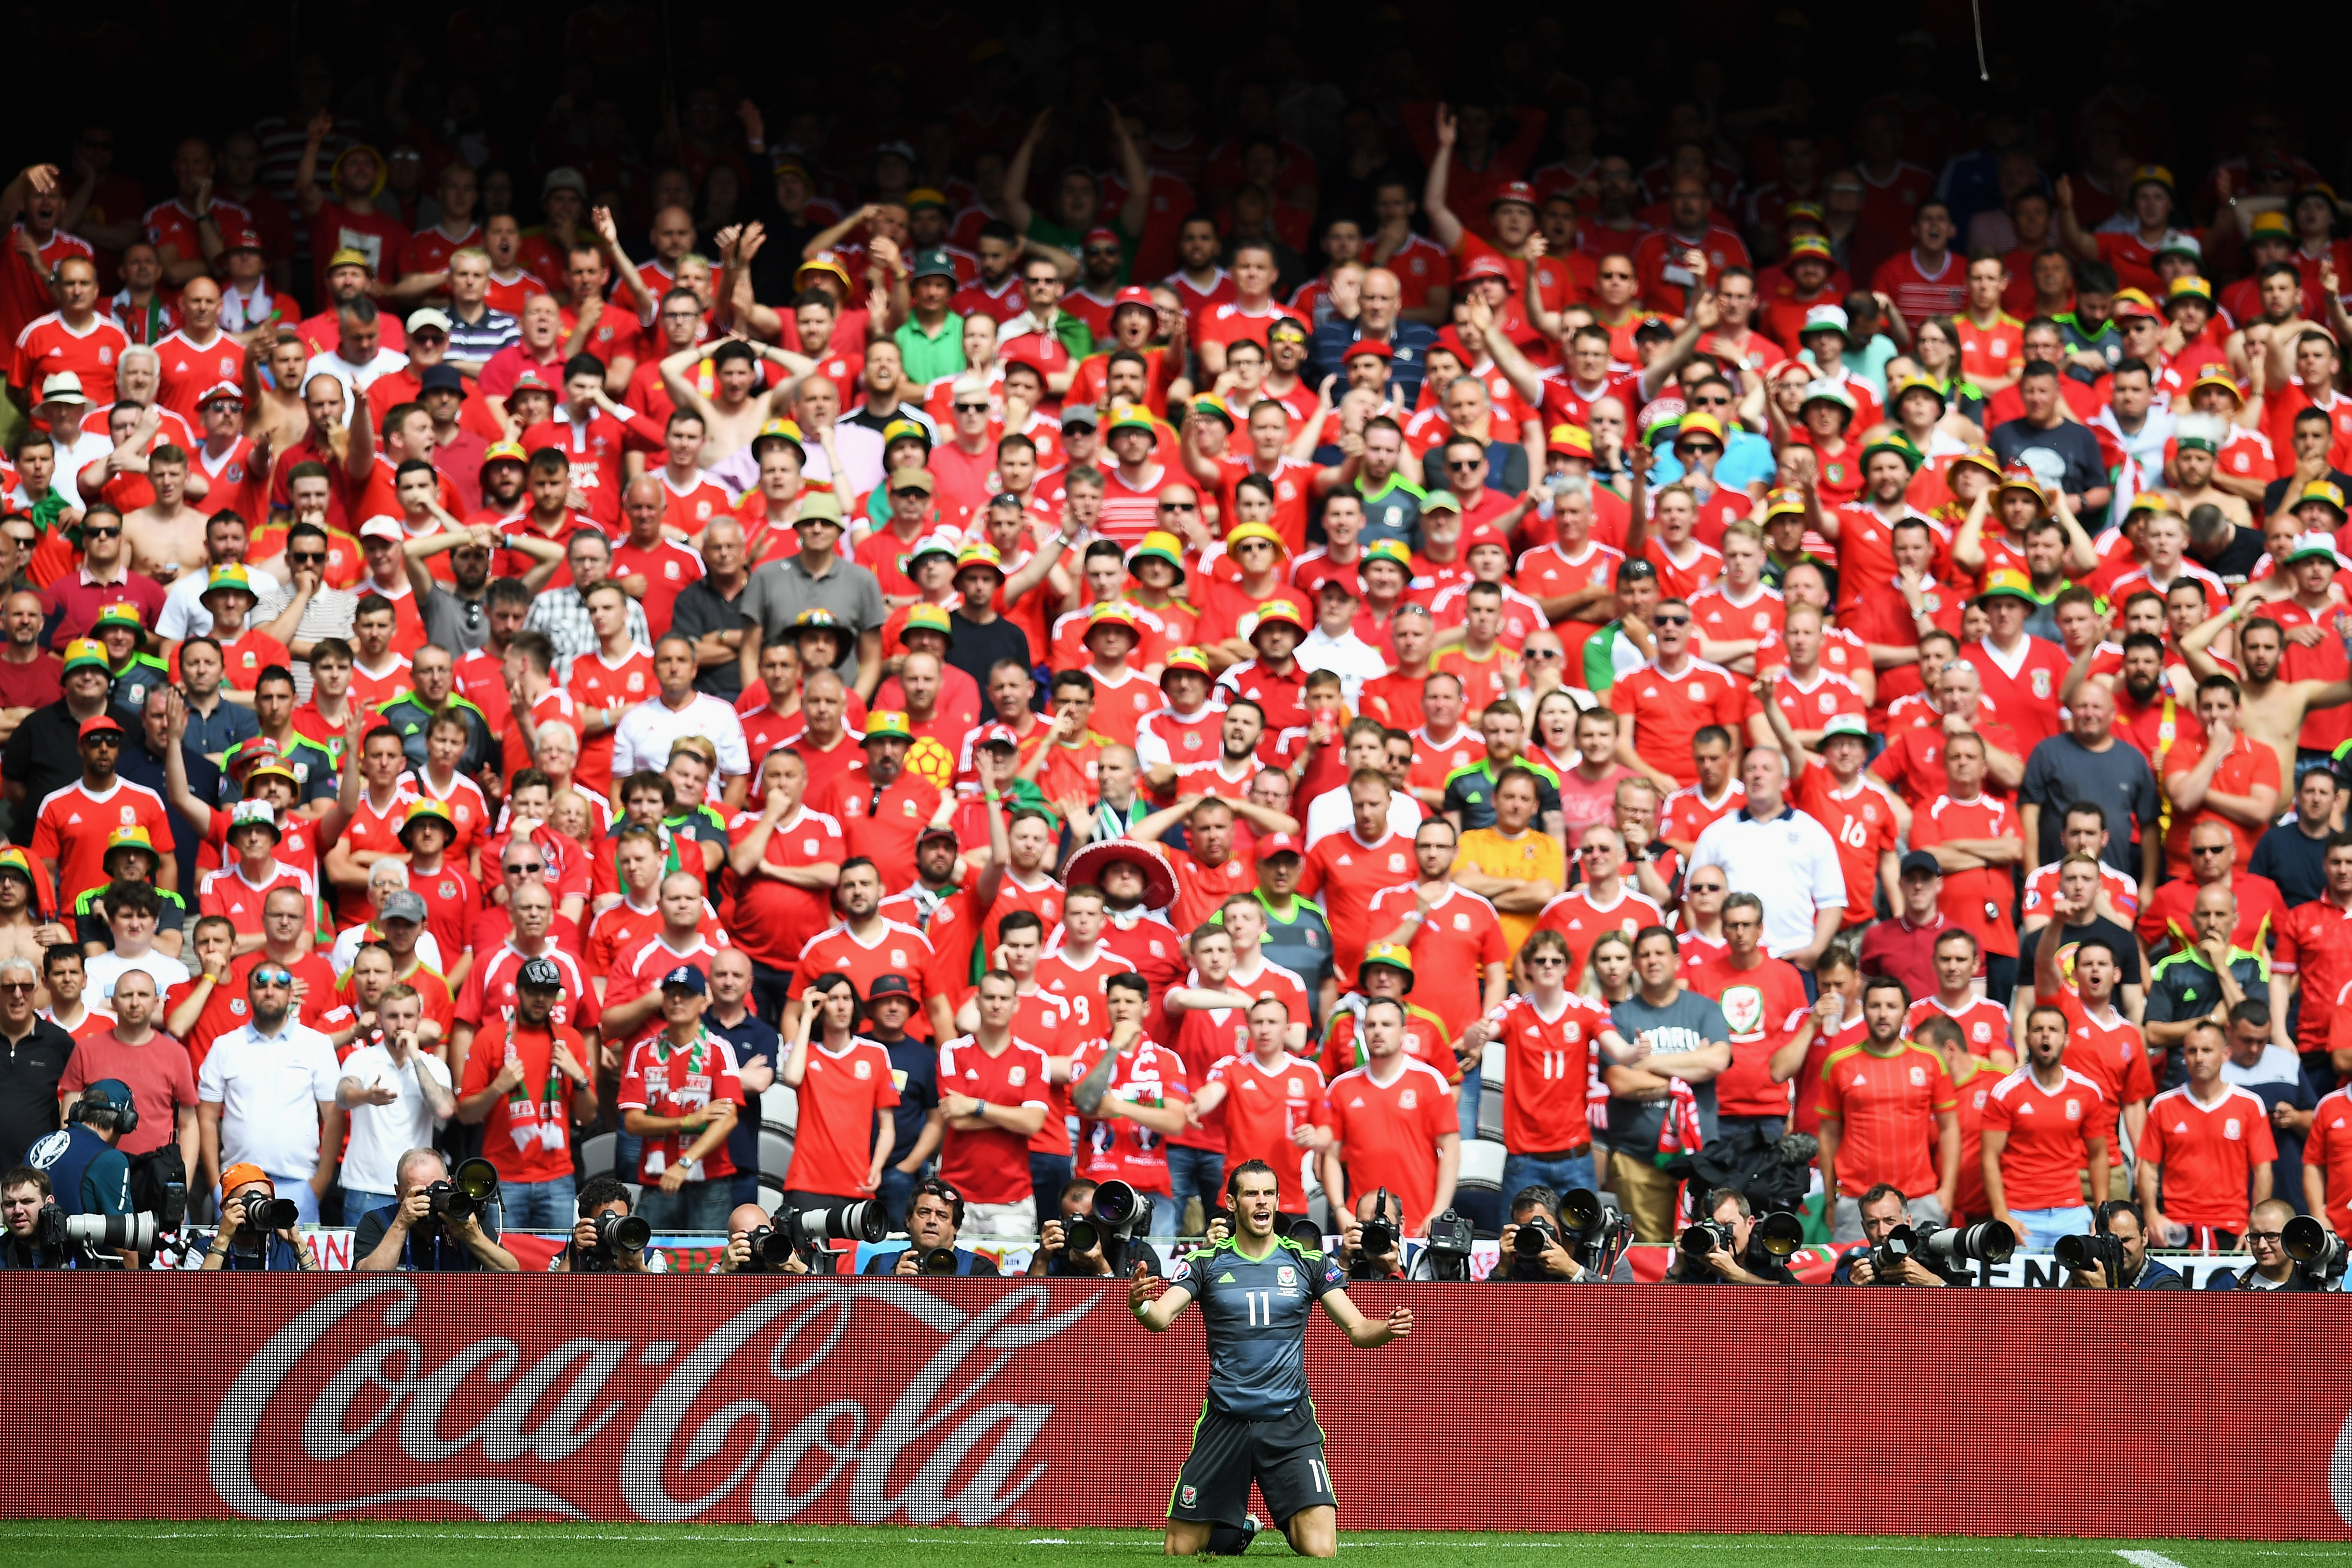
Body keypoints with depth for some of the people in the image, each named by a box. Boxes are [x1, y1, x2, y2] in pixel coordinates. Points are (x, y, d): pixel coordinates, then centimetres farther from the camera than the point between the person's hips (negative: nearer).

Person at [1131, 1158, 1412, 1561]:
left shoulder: (1310, 1263, 3)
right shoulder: (1206, 1263, 1)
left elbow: (1356, 1329, 2)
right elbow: (1162, 1317, -12)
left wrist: (1387, 1329, -21)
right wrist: (1140, 1305, -36)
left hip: (1289, 1423, -1)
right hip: (1224, 1422, 1)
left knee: (1320, 1549, -15)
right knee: (1181, 1548, 2)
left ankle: (1294, 1525, 22)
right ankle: (1235, 1531, 36)